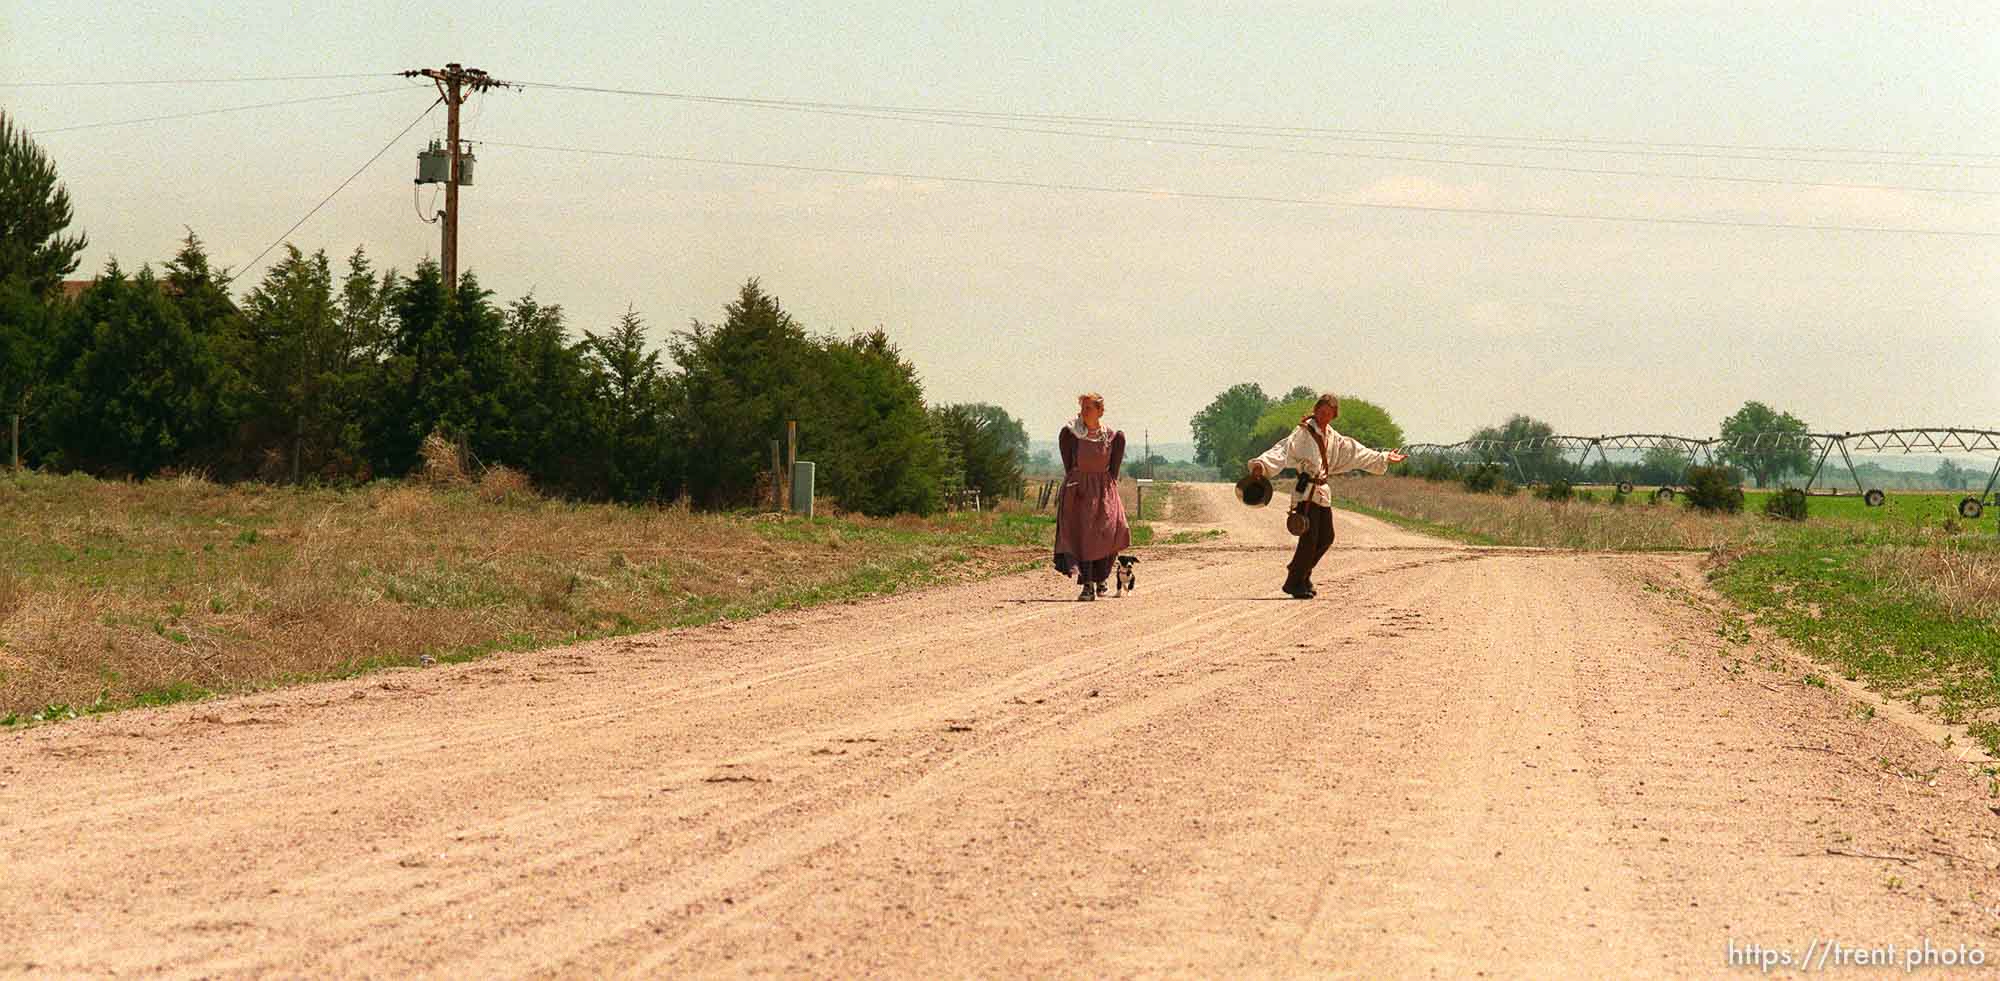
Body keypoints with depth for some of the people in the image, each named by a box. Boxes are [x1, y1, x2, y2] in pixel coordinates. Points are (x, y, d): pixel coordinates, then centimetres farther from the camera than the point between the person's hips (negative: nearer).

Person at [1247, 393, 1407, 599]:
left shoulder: (1333, 438, 15)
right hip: (1306, 490, -8)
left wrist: (1384, 458, 37)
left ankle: (1300, 572, 29)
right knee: (1309, 537, -13)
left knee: (1326, 537, 11)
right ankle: (1295, 583, -3)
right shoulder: (1303, 432, -9)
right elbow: (1283, 450, -24)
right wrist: (1262, 464, -41)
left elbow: (1356, 452, 28)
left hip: (1322, 491, 8)